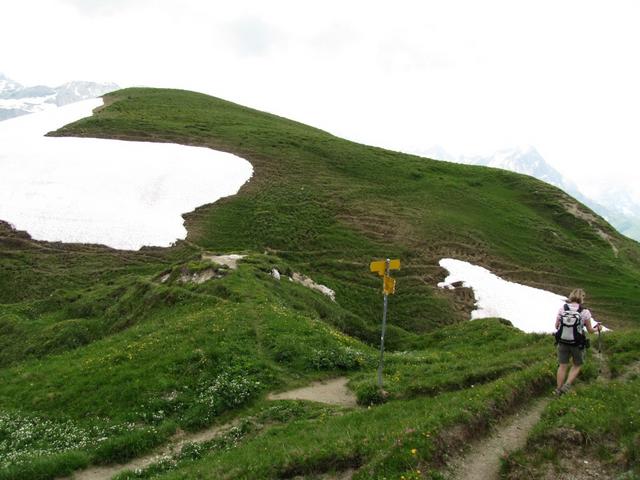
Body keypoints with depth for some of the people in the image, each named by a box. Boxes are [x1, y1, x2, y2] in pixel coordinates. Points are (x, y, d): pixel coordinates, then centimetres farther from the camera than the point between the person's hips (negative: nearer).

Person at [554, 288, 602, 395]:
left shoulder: (562, 309, -7)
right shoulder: (585, 312, -13)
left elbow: (557, 326, 0)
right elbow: (590, 330, -3)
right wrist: (597, 328, 18)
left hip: (562, 342, 2)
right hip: (577, 344, -2)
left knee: (562, 366, 16)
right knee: (577, 365, 20)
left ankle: (558, 390, 23)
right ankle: (567, 386, 8)